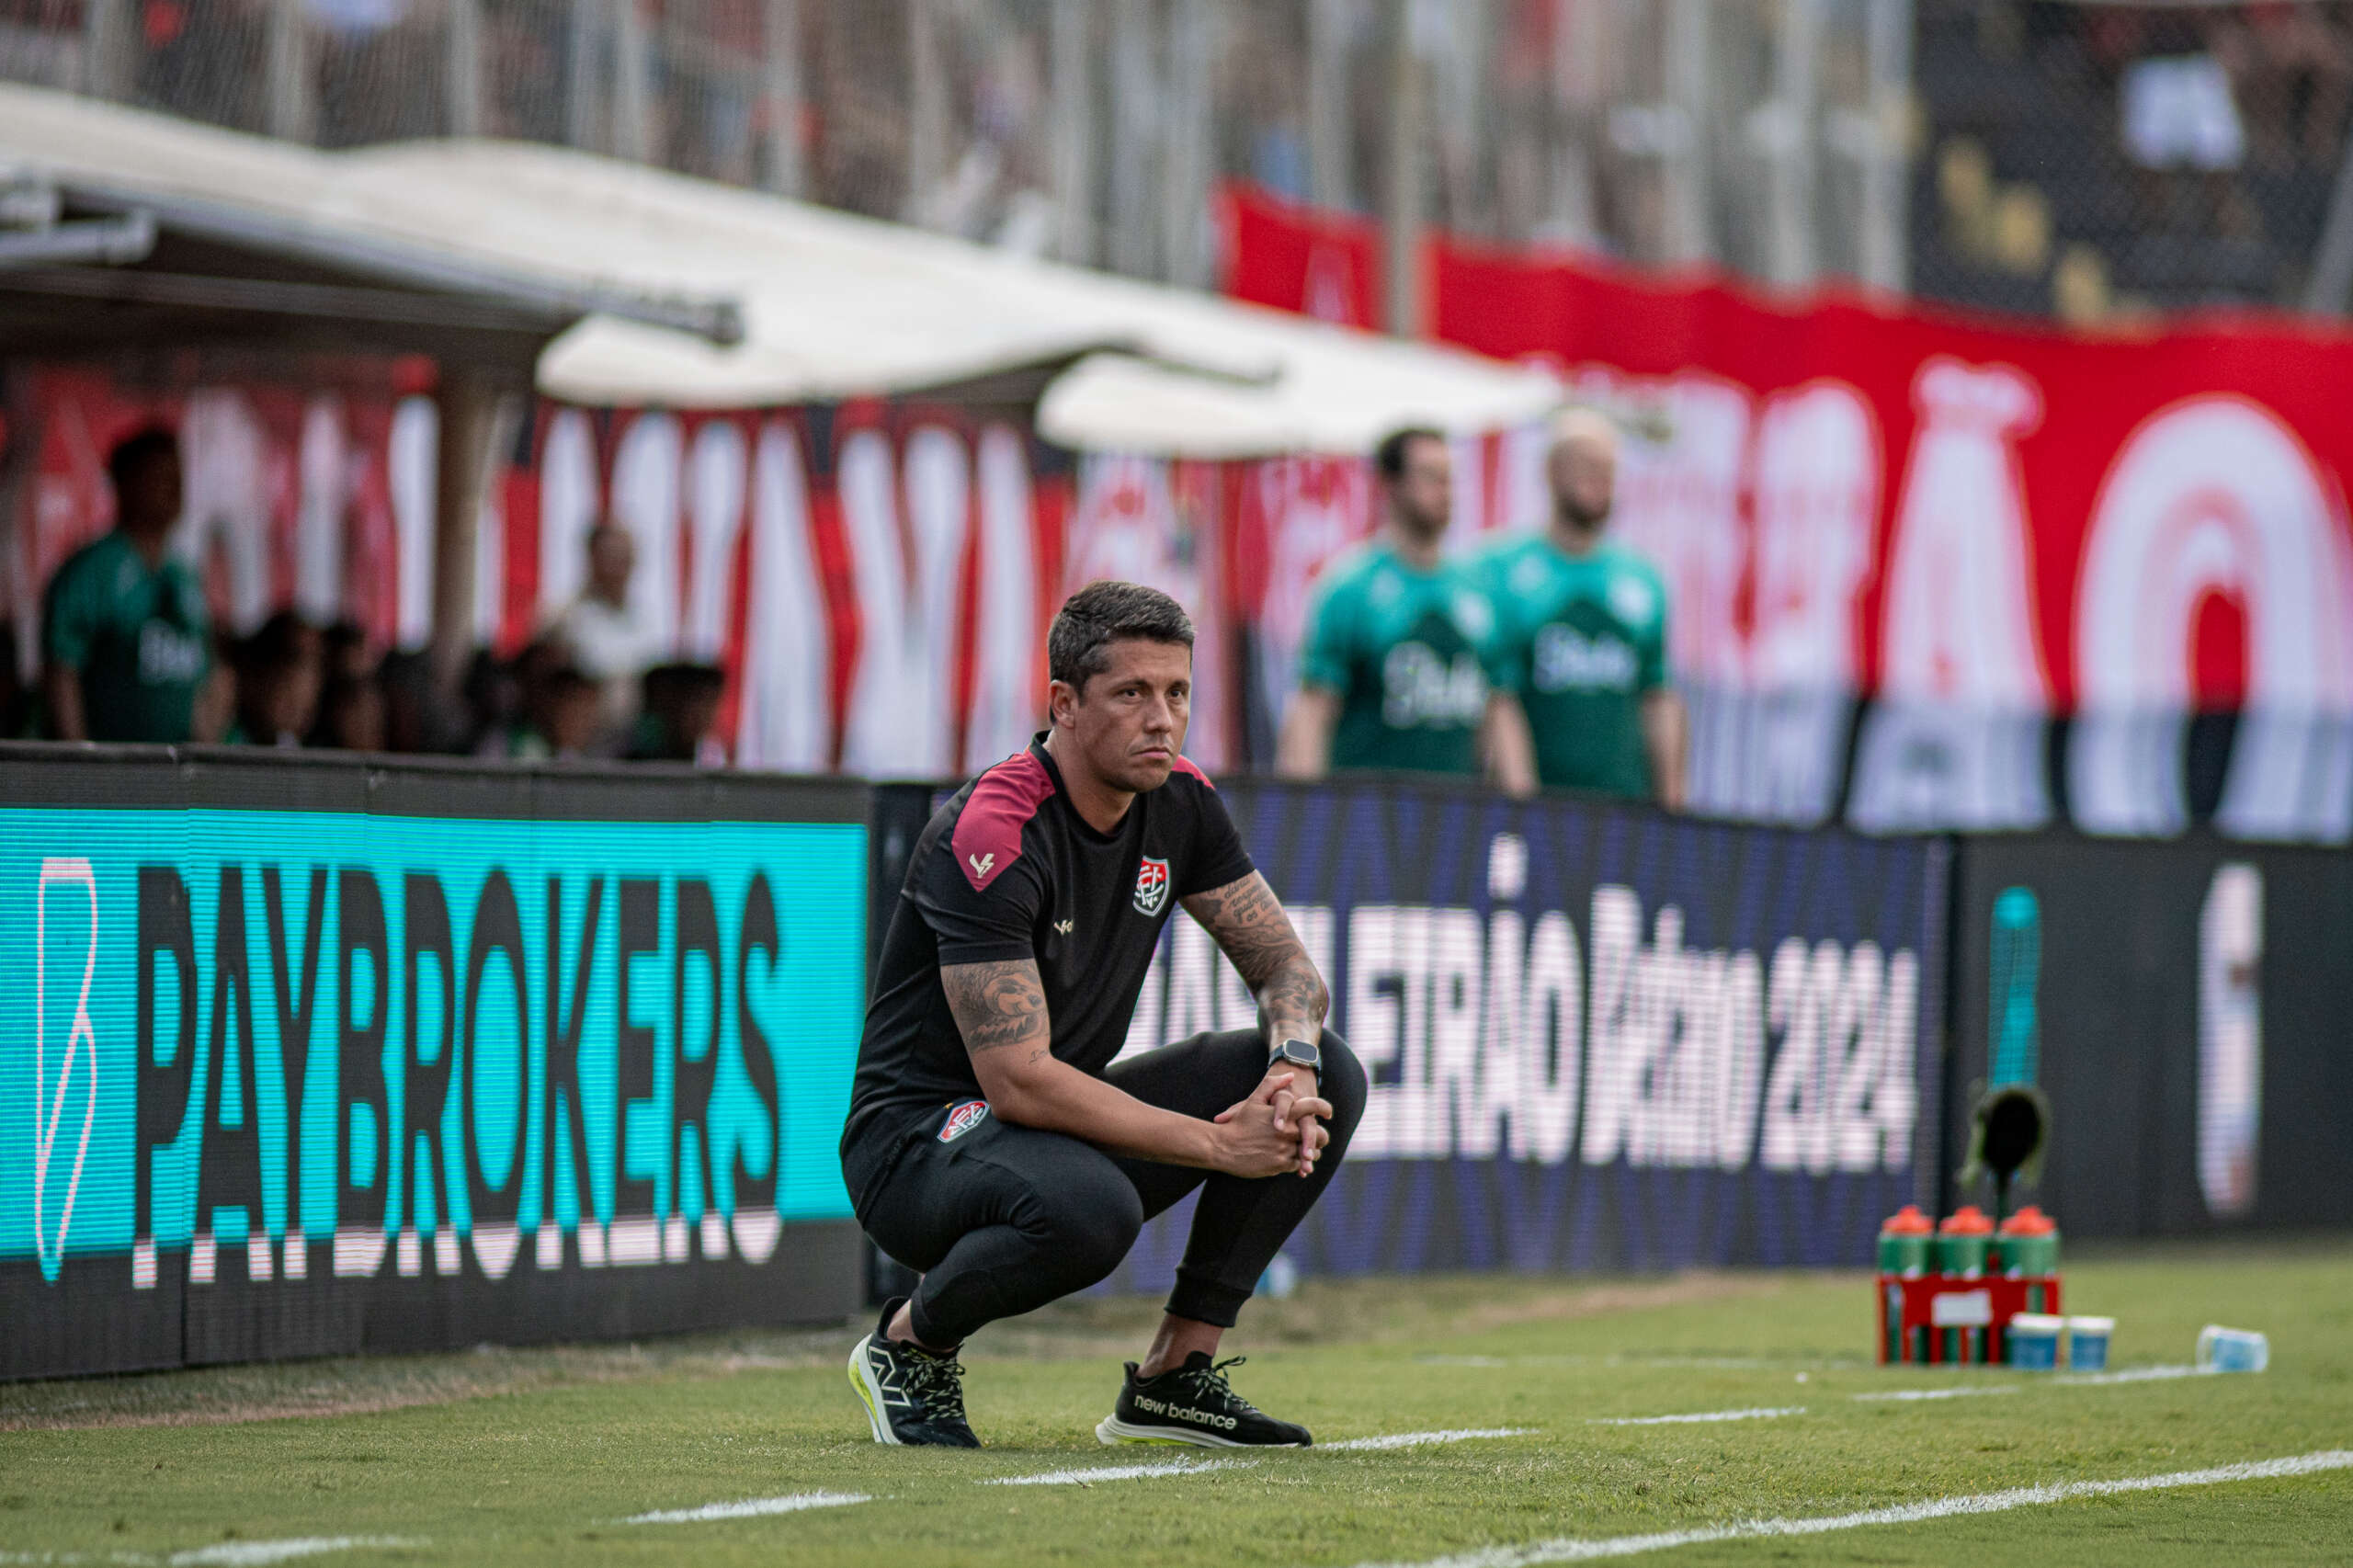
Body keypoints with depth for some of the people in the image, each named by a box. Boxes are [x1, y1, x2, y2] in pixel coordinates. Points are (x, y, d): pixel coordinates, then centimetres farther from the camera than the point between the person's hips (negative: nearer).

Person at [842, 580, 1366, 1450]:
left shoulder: (1180, 804, 0)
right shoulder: (993, 833, -25)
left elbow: (1285, 963, 6)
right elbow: (1017, 1080, -29)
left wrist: (1294, 1069, -19)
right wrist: (1218, 1143, -31)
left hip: (1068, 1121, 8)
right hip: (918, 1138, -8)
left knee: (1332, 1076, -4)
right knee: (1090, 1209, -40)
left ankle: (1173, 1375, 0)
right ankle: (910, 1339, -8)